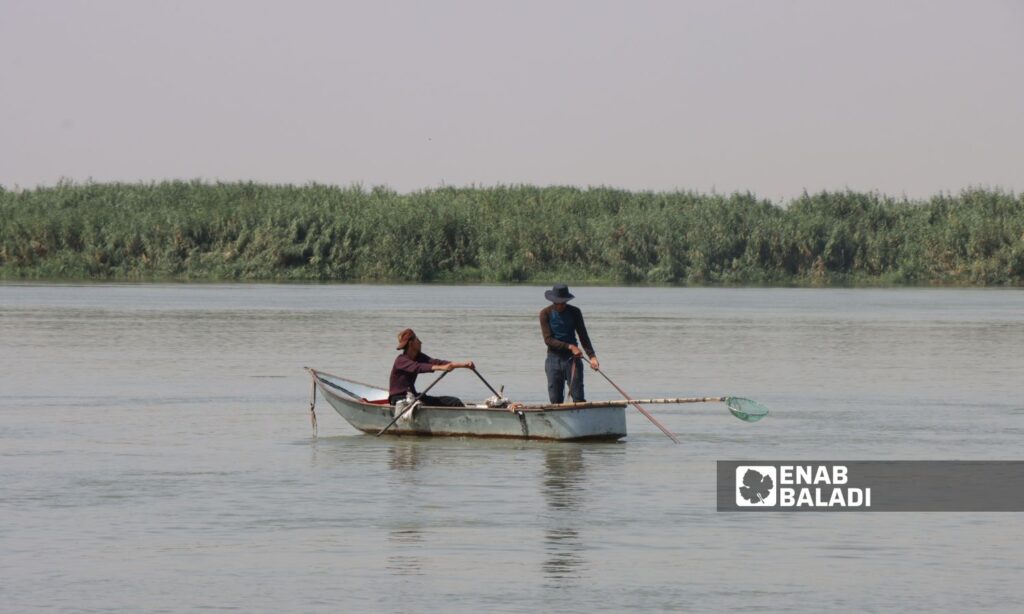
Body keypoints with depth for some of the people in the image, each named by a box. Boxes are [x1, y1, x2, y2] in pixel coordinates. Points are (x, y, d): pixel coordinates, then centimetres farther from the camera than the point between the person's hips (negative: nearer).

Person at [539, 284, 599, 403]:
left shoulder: (574, 312, 1)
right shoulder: (546, 313, -3)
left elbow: (583, 337, 0)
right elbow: (548, 340, -10)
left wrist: (592, 356, -15)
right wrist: (570, 347, -20)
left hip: (572, 358, 0)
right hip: (554, 358, 0)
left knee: (578, 397, -7)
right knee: (555, 399, 0)